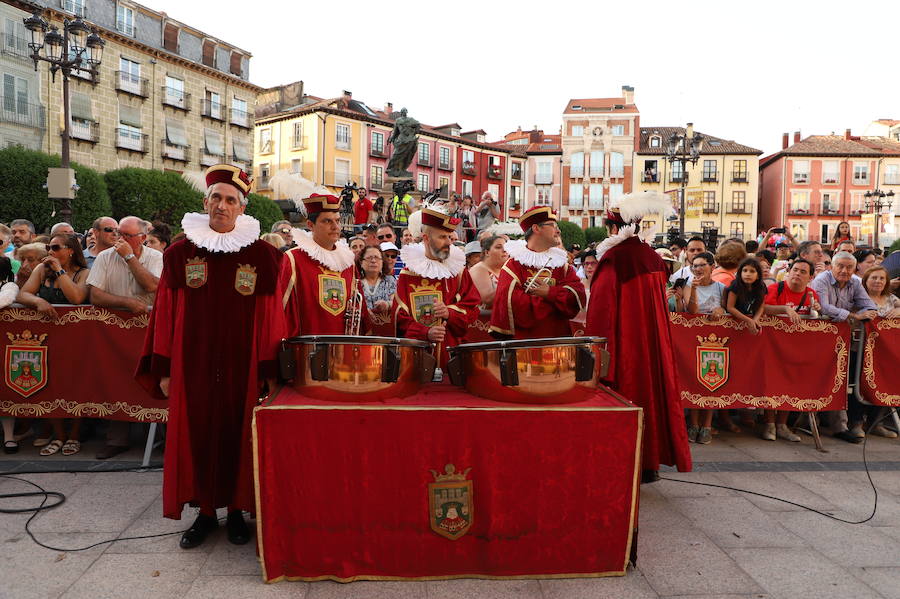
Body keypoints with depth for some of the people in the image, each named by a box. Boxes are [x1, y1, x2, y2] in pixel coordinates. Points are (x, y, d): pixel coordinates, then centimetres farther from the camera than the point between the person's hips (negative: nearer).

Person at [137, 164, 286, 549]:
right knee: (196, 434, 8)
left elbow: (271, 316, -3)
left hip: (241, 366, -1)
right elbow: (166, 314, 4)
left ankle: (236, 510, 25)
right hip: (193, 365, 2)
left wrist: (271, 371, -5)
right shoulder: (181, 252, 3)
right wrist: (164, 369, 1)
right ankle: (205, 511, 25)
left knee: (237, 434, 8)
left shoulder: (262, 255, -2)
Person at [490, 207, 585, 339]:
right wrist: (556, 301, -7)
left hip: (560, 337, 4)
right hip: (523, 338, -4)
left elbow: (578, 296, 2)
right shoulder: (515, 264, -2)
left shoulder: (561, 262, 13)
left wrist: (550, 293, -15)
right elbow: (509, 302, -14)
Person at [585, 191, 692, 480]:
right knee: (652, 387, 13)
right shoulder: (654, 257, 7)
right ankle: (651, 462, 22)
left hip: (623, 340, -6)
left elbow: (601, 307, -15)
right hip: (653, 341, 6)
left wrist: (594, 343, -10)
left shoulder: (613, 258, -13)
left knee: (625, 394, 1)